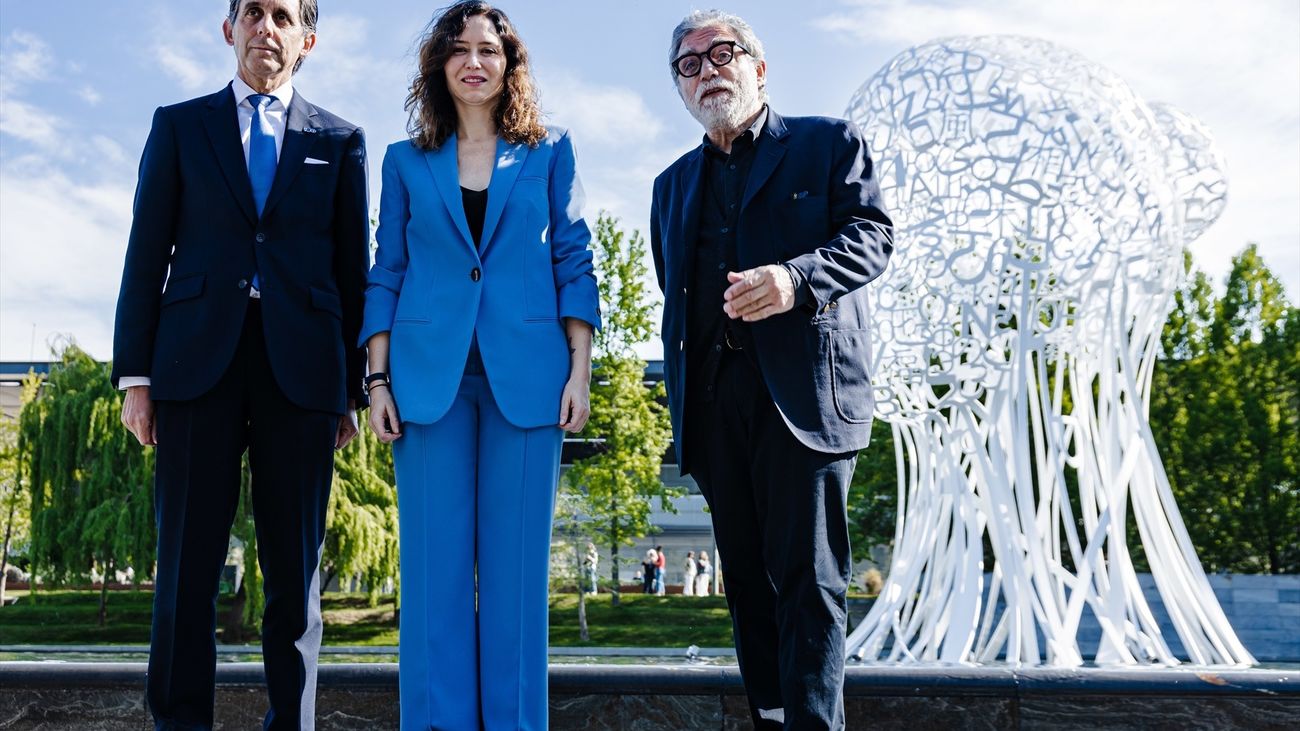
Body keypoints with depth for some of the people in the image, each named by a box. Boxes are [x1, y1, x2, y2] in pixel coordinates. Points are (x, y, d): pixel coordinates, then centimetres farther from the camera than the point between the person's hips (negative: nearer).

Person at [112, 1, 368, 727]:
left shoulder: (340, 141, 13)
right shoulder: (179, 125, 14)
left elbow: (354, 270, 10)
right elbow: (147, 255, 8)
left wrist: (352, 388, 4)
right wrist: (135, 375, 0)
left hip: (300, 367, 0)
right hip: (197, 361, 0)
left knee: (295, 567, 3)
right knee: (188, 565, 0)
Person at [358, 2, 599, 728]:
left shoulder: (550, 151, 9)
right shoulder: (407, 160, 12)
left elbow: (574, 262, 5)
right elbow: (387, 273, 9)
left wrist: (580, 369, -3)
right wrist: (378, 380, 1)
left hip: (524, 373, -1)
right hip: (429, 374, 1)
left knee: (516, 562, 2)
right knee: (435, 561, 3)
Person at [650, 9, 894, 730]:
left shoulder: (830, 143, 10)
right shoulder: (674, 184, 24)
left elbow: (871, 234, -3)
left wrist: (796, 277, -22)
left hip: (803, 387, -5)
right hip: (712, 399, 5)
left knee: (807, 578, -7)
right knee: (747, 577, 9)